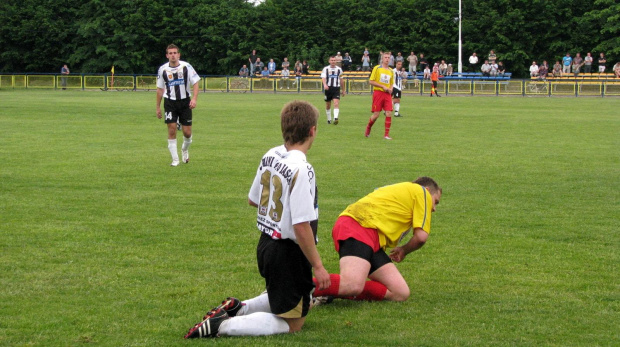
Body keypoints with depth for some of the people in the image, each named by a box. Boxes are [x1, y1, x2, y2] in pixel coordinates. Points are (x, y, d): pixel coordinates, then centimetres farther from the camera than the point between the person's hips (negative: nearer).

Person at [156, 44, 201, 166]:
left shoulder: (186, 67, -6)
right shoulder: (163, 70, -1)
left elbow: (195, 83, -4)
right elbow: (160, 89, 10)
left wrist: (194, 99, -19)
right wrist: (158, 107, 11)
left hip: (185, 102, 0)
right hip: (170, 102, 0)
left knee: (187, 132, 0)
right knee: (172, 130, -8)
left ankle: (185, 150, 34)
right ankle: (175, 159, 1)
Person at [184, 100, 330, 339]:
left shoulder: (269, 157, 0)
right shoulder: (301, 170, -25)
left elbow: (252, 199, 15)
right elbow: (302, 227, -26)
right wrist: (318, 266, -18)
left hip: (266, 245, 9)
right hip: (289, 253, -9)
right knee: (292, 323, 5)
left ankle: (238, 308, 16)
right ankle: (221, 326, -10)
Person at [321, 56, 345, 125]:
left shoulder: (339, 69, 10)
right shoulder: (326, 69, 2)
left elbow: (341, 80, 18)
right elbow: (323, 78, -11)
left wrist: (343, 90, 21)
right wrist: (325, 84, -32)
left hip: (336, 88, 0)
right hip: (328, 88, 0)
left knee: (336, 103, -18)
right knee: (328, 105, 8)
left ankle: (335, 118, -29)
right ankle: (329, 119, 23)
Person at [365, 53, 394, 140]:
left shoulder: (391, 71, 15)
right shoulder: (377, 68, 0)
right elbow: (371, 81, -5)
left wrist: (390, 89, 3)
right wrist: (383, 86, -12)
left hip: (387, 94, 4)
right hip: (378, 93, -4)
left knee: (389, 114, -10)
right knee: (376, 114, -5)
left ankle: (386, 134, -6)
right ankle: (368, 128, 23)